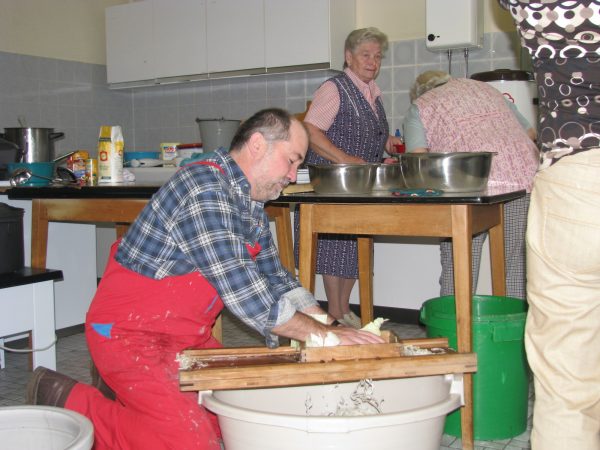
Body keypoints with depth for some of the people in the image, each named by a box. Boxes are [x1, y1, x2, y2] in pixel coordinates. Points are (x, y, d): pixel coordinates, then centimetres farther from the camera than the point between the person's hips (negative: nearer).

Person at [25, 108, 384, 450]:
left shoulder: (251, 202, 7)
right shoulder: (206, 191, -25)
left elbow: (274, 278, 11)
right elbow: (242, 291, -28)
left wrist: (332, 325, -2)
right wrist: (324, 334, -22)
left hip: (186, 335, 10)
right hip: (130, 332, -10)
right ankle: (69, 402, 0)